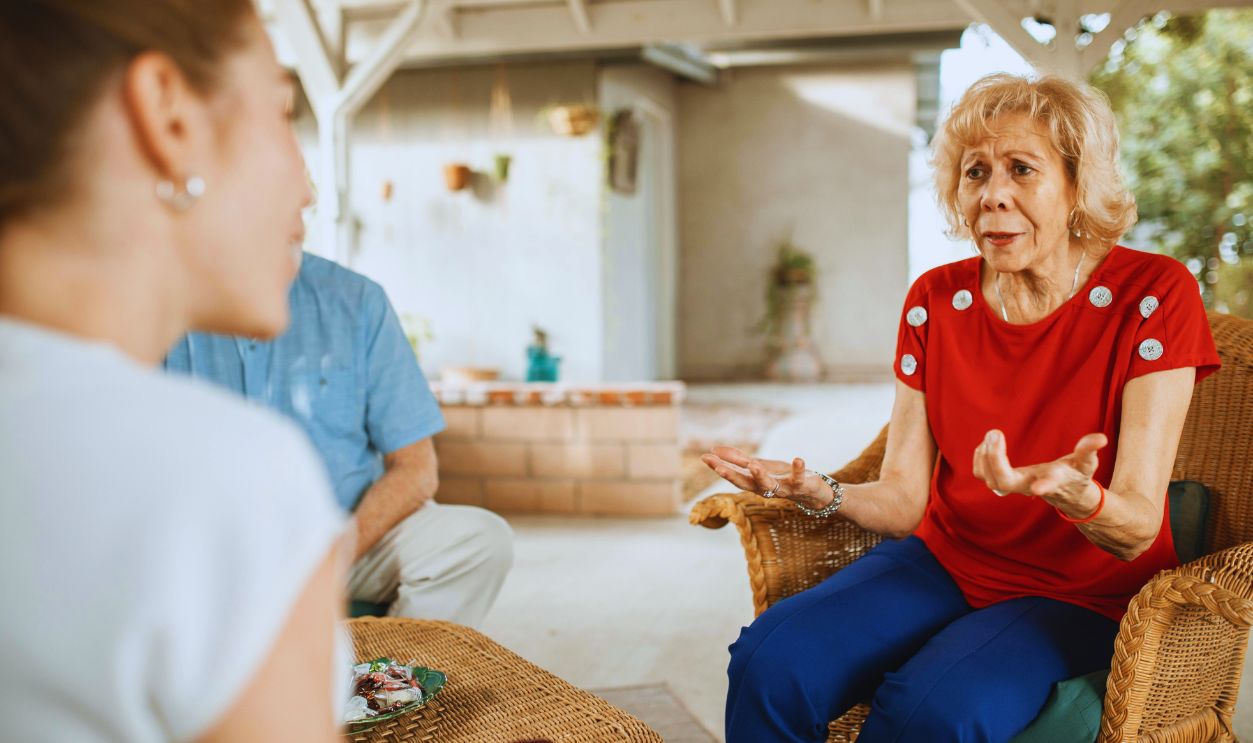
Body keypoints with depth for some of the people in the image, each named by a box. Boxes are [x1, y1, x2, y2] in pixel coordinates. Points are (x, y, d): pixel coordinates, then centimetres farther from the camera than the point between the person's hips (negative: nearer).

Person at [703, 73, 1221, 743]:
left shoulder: (1152, 294, -11)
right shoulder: (935, 300, 0)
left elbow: (1138, 529, -15)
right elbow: (903, 503, -2)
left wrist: (1079, 498, -39)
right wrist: (820, 493, -24)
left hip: (1080, 593, -2)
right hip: (944, 561, 3)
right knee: (770, 661, -25)